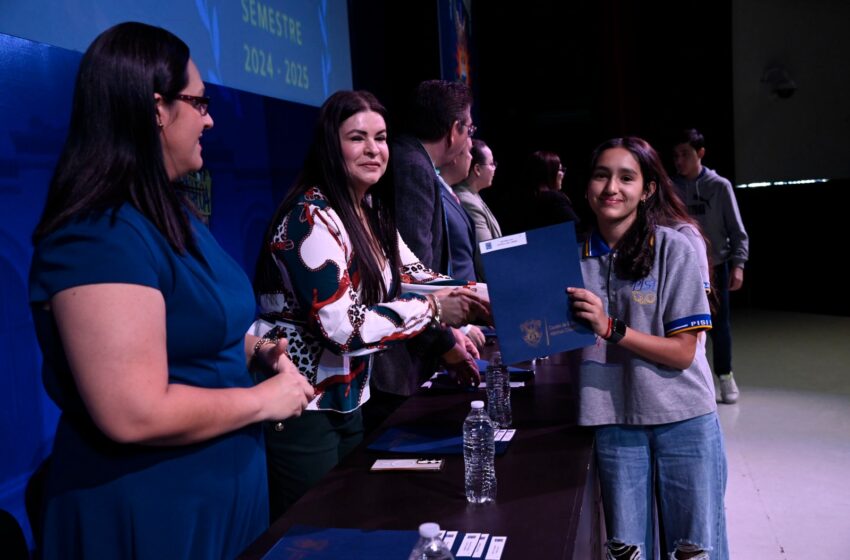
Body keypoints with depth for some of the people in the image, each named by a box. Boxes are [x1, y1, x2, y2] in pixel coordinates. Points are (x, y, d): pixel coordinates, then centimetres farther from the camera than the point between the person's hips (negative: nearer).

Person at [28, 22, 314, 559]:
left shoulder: (172, 213, 8)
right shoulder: (99, 236, -24)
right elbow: (137, 416, -29)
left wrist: (253, 349, 3)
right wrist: (265, 400, -17)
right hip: (147, 511, -9)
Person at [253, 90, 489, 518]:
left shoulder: (371, 212, 6)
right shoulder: (312, 217, -20)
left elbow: (411, 276, 12)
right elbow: (341, 325, -27)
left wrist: (467, 296, -4)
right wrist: (432, 310, -21)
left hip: (347, 400, 8)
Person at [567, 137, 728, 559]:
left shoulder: (674, 250, -10)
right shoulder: (576, 255, 1)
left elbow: (682, 352, -12)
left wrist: (611, 328, -24)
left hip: (683, 418, -2)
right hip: (614, 420, 3)